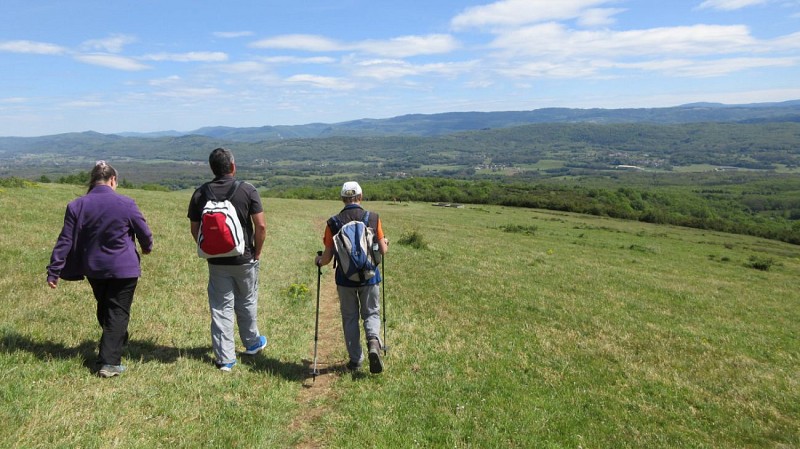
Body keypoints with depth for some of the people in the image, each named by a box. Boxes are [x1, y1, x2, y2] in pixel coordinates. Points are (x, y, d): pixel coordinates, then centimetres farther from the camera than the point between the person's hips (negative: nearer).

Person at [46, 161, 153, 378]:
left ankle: (117, 342, 41)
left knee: (104, 309, 23)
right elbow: (144, 232, -2)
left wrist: (54, 271, 2)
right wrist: (147, 247, 20)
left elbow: (65, 241, -3)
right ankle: (109, 362, -2)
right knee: (118, 312, 2)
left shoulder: (77, 206, -4)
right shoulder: (125, 204, -13)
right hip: (123, 269, -4)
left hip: (94, 269, 4)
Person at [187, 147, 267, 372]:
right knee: (247, 303, 18)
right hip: (244, 259, -1)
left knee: (220, 307, 8)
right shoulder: (247, 190, -10)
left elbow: (195, 230, 2)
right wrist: (257, 253, 0)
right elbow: (261, 226, -12)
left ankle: (224, 358, 12)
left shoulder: (200, 193, -3)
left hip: (216, 261, 1)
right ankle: (252, 343, 36)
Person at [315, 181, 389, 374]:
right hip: (370, 277, 0)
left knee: (350, 318, 14)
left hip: (345, 278, 0)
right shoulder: (373, 218, -6)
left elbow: (327, 257, -5)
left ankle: (355, 360, 19)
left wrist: (318, 261, 18)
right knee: (371, 313, 14)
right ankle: (374, 342, -13)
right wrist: (386, 243, 21)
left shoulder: (333, 222, -7)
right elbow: (383, 250, -2)